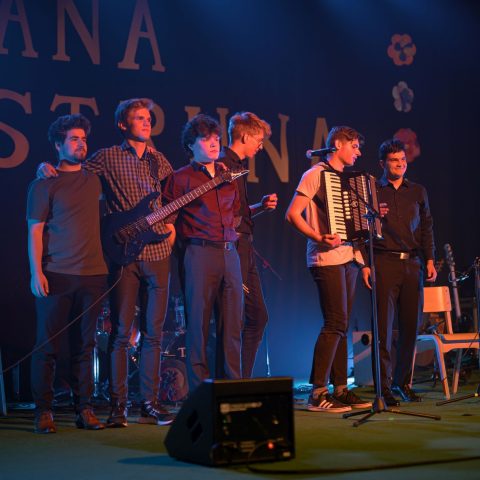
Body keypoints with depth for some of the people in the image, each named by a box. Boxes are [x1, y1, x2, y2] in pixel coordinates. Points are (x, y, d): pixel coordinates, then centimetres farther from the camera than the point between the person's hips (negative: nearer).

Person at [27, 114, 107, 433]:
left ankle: (84, 409, 12)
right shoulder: (44, 185, 2)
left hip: (93, 275, 4)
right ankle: (44, 411, 5)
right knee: (48, 345, -1)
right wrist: (36, 272, -11)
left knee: (85, 345, 6)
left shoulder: (95, 181, 14)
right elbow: (35, 231, -3)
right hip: (56, 275, -4)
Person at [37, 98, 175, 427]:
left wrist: (173, 223, 11)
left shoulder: (159, 161, 15)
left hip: (158, 252, 4)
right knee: (121, 332, -3)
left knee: (154, 332, 6)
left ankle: (150, 403, 12)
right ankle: (118, 406, 3)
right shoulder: (107, 158, 3)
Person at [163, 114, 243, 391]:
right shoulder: (181, 178, 3)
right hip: (200, 253, -5)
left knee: (233, 324, 4)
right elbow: (167, 219, 3)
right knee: (199, 324, -3)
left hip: (230, 252, 5)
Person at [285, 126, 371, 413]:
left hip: (349, 257, 8)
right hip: (327, 259, -8)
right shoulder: (316, 175, -4)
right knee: (335, 323, -12)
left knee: (342, 325, 9)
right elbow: (293, 214, -12)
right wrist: (319, 238, -23)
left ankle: (340, 389, 15)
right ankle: (318, 393, -8)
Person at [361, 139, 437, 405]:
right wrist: (364, 264, -7)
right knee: (384, 326, -6)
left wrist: (429, 260, 6)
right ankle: (384, 386, -1)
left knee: (411, 326, 5)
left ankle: (402, 381, 18)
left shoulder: (418, 191, 16)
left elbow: (427, 228, 16)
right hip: (384, 263, -4)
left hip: (413, 264, 4)